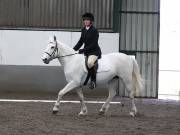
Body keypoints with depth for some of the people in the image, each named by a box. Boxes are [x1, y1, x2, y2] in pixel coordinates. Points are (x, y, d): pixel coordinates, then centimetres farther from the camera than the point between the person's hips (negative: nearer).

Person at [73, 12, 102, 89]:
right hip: (86, 51, 9)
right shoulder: (83, 30, 11)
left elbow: (93, 44, -17)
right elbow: (81, 41, 17)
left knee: (90, 62, -37)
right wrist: (74, 49, 5)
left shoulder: (94, 31, -12)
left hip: (94, 51, -9)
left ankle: (93, 81, -24)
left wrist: (83, 50, -23)